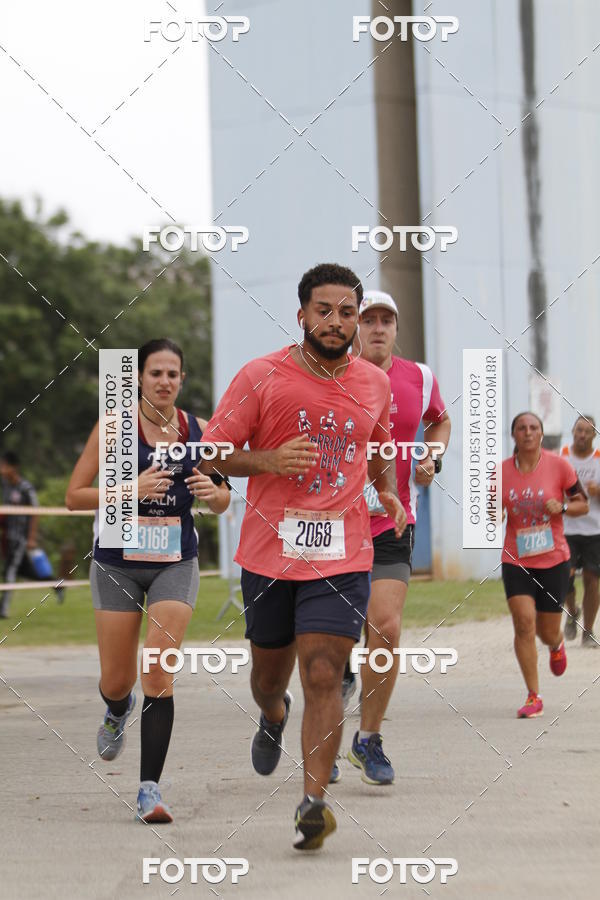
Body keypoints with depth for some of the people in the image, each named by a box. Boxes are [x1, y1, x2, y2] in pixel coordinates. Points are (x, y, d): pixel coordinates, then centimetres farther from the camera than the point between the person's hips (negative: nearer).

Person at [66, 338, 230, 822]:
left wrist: (212, 491, -11)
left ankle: (150, 787, -10)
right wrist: (132, 489, -22)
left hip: (175, 563, 1)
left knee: (159, 675, -13)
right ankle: (118, 711, 46)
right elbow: (74, 495, -8)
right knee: (117, 682, 7)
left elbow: (222, 501, 14)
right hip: (118, 562, -1)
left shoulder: (198, 431, 2)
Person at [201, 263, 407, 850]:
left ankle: (313, 802, -14)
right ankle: (273, 717, 53)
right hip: (269, 552, 0)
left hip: (343, 554, 0)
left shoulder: (376, 384, 7)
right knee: (269, 673, 16)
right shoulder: (262, 377, -4)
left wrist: (389, 494, 7)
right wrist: (269, 460, -20)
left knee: (323, 676, -13)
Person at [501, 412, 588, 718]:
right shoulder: (502, 472, -1)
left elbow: (583, 505, 3)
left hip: (553, 559, -1)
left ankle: (557, 645, 47)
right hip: (516, 560, 1)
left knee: (547, 632, 7)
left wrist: (561, 507, -17)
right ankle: (533, 697, -6)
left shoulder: (558, 465, -6)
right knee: (524, 623, -14)